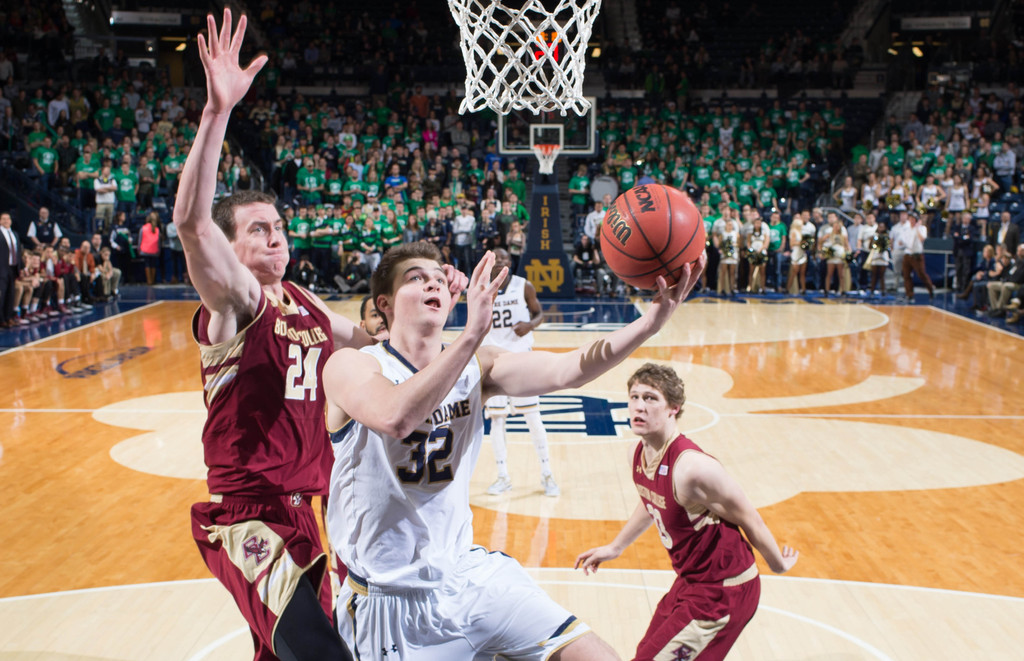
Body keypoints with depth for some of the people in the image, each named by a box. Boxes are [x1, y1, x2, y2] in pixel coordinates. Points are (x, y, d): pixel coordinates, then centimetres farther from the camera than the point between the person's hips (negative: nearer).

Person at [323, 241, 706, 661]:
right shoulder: (350, 366, -12)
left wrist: (650, 322, -29)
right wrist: (472, 334, -40)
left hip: (470, 574, 4)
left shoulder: (476, 367, 0)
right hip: (391, 600, -3)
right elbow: (395, 418, -34)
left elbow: (564, 370, -16)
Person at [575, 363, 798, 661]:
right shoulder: (638, 454, -5)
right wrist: (615, 547, 26)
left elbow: (749, 519, -17)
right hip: (689, 581, 9)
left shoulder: (692, 467, -30)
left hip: (722, 592, -9)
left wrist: (778, 565, -2)